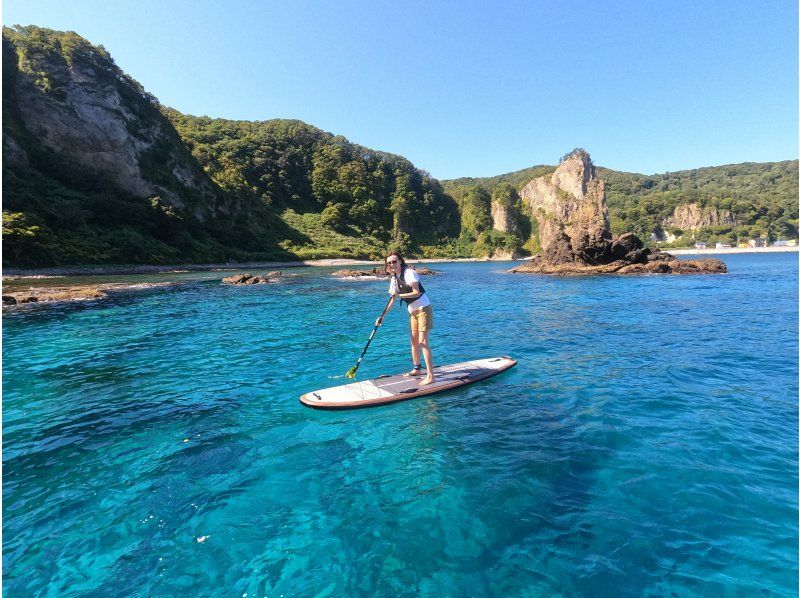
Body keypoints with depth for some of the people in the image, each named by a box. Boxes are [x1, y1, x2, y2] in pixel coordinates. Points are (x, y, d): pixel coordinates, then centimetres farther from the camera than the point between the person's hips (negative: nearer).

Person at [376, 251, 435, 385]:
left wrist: (399, 295, -29)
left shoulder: (409, 273, -16)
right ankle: (417, 369, 29)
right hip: (413, 312, 8)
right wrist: (382, 317, 6)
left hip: (423, 309, -8)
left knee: (423, 342, -13)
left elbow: (416, 292, -21)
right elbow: (393, 300, 11)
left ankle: (430, 376, -10)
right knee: (414, 341, 14)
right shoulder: (394, 278, 8)